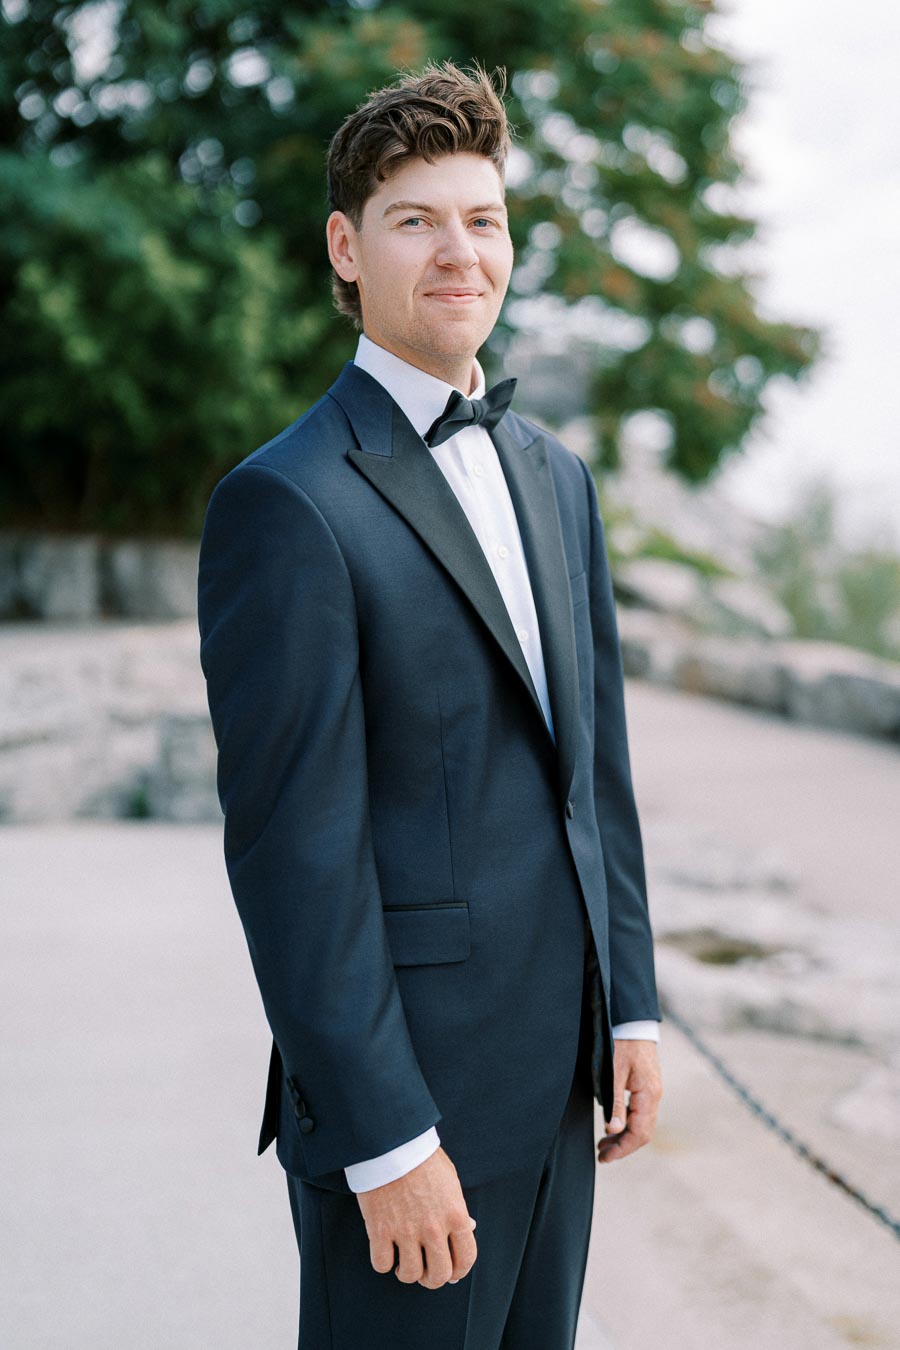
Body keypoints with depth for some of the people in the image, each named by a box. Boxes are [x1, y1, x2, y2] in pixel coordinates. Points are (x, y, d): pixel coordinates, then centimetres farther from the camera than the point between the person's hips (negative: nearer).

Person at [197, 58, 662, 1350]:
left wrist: (631, 1004, 10)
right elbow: (294, 846, -18)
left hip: (557, 1070, 7)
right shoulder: (284, 502, -15)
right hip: (405, 1077, -7)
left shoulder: (555, 475, 10)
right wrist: (385, 1138, -18)